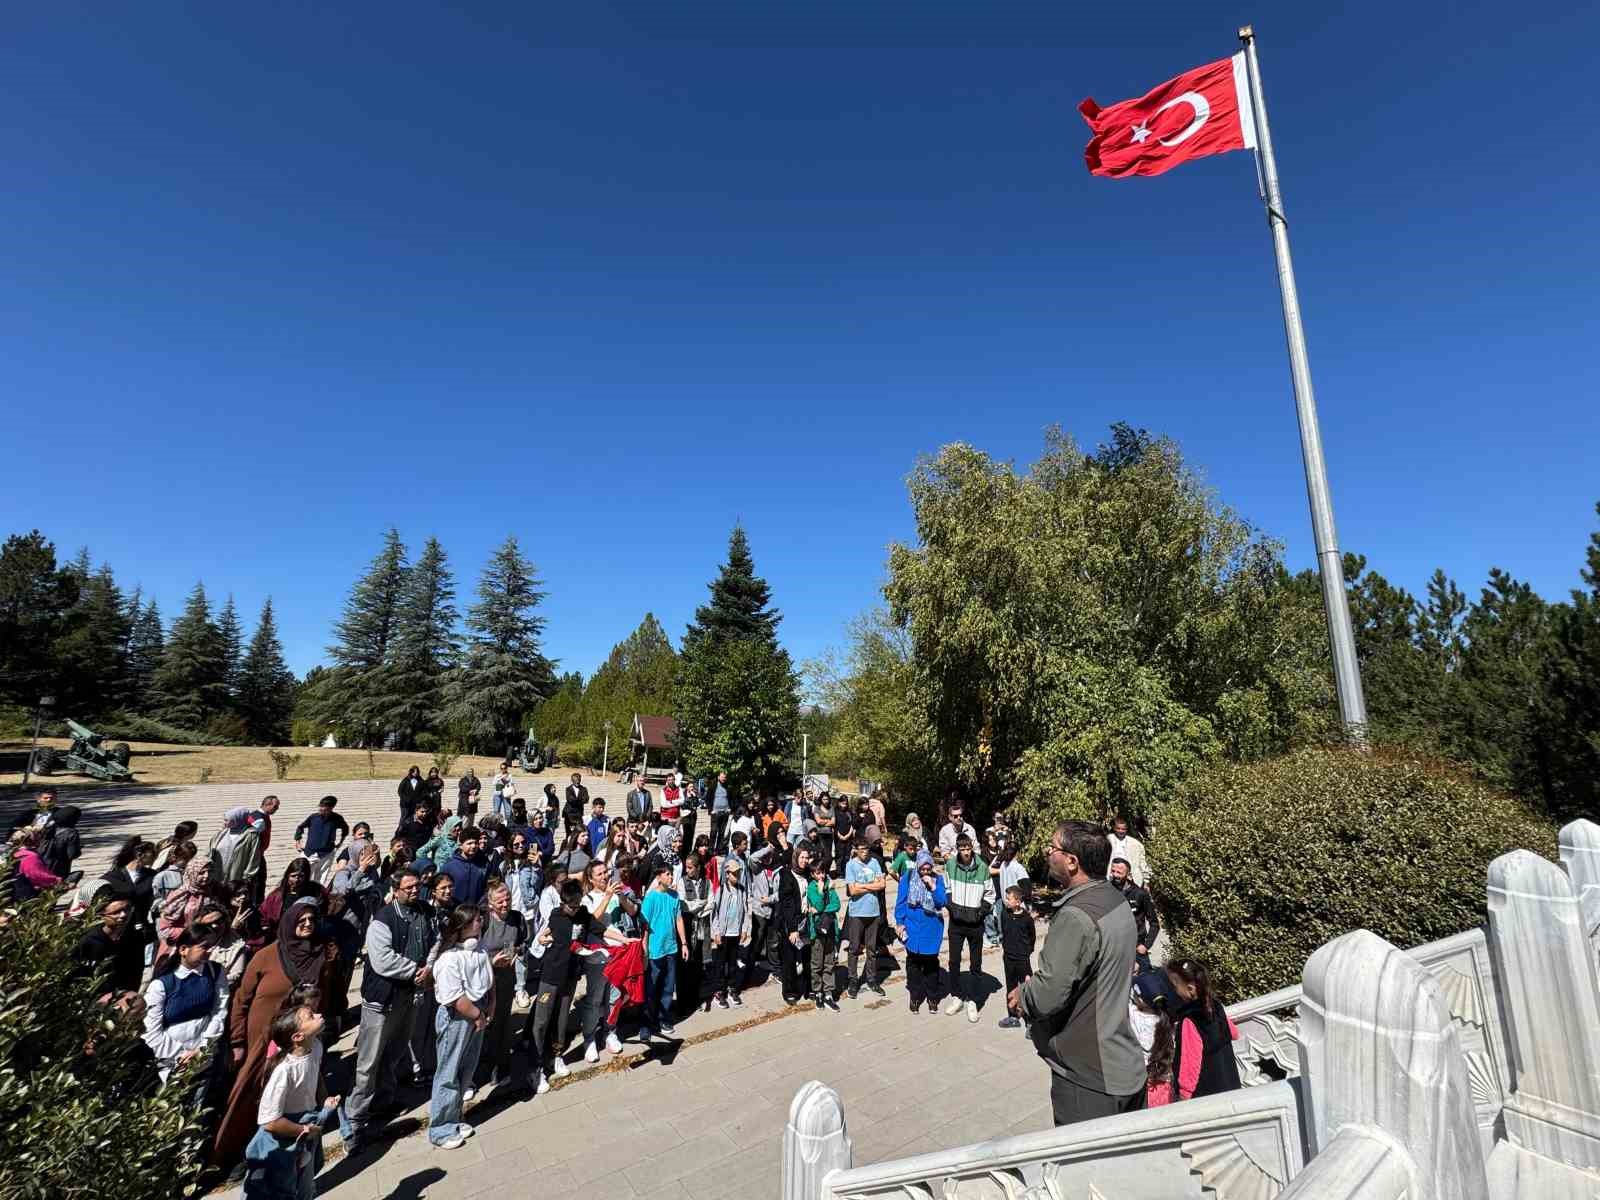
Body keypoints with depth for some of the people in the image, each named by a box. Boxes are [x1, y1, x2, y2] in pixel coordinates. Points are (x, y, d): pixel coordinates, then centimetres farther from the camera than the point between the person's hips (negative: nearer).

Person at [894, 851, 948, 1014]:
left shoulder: (937, 879, -4)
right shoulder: (907, 877, -8)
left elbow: (943, 902, -9)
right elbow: (900, 901, -3)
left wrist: (933, 886, -22)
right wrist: (899, 922, -5)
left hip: (932, 927, 0)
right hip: (912, 926, 0)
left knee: (931, 962, 9)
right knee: (913, 961, 10)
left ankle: (932, 997, 25)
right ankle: (915, 996, 25)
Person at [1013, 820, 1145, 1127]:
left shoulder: (1076, 917, -29)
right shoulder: (1115, 899, 2)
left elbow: (1046, 996, -30)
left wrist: (1021, 995, -8)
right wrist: (1036, 985, 6)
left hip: (1089, 1081, -9)